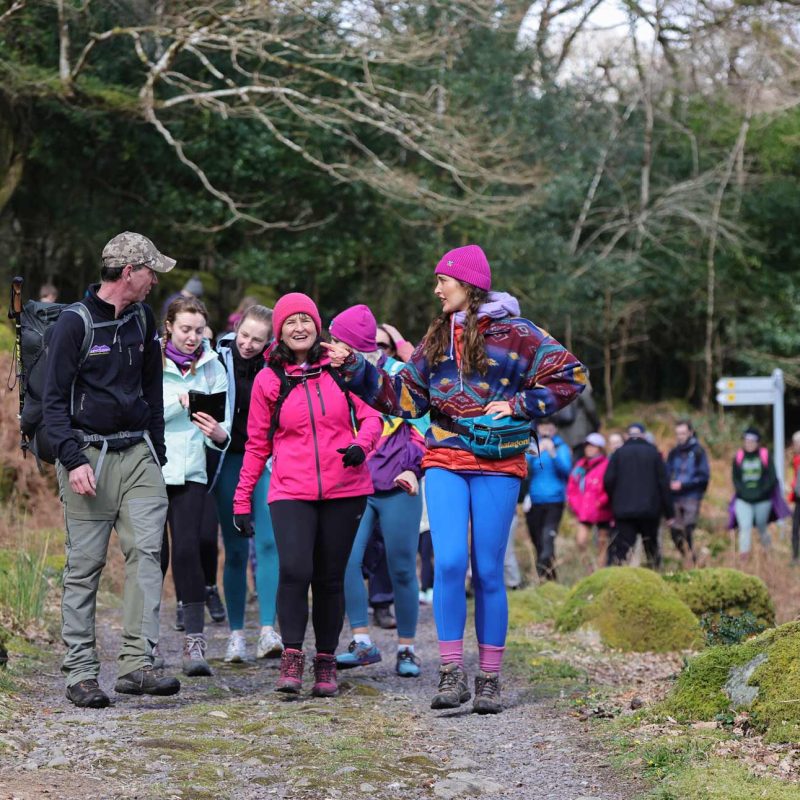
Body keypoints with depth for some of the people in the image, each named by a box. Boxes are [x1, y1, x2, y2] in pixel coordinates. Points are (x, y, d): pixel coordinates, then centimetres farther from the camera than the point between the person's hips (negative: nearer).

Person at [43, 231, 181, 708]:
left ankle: (137, 664, -11)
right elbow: (55, 400, -7)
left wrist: (158, 453, 18)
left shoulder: (143, 320, 13)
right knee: (85, 566, -1)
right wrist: (73, 460, -17)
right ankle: (81, 673, 5)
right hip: (89, 455, -5)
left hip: (138, 453, 5)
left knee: (147, 550, -10)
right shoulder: (74, 324, -6)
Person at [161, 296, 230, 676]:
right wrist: (179, 401, -20)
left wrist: (218, 434, -21)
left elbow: (222, 427, 1)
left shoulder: (213, 369, 6)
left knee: (187, 550, -12)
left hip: (189, 472, 1)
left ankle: (194, 641, -13)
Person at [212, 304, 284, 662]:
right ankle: (236, 635, 10)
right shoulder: (219, 360, -1)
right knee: (235, 549, 2)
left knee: (267, 543, -13)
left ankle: (267, 632, -14)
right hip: (229, 459, 0)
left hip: (266, 460, 0)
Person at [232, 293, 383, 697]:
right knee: (294, 570, -20)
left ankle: (326, 662, 17)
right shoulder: (268, 380, 5)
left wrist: (361, 443, -12)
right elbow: (257, 444, 10)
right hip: (291, 492, -1)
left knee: (330, 578, 5)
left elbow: (371, 414, 10)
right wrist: (242, 499, 8)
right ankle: (292, 657, -8)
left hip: (344, 490, 1)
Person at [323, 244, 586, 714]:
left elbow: (571, 374, -1)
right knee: (449, 562, -13)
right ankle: (452, 674, -6)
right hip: (445, 461, 3)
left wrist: (519, 405, -7)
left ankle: (490, 679, 9)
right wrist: (354, 367, 8)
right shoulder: (437, 338, 15)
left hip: (497, 465, -3)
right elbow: (404, 396, 15)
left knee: (488, 571, 0)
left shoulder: (515, 333, 0)